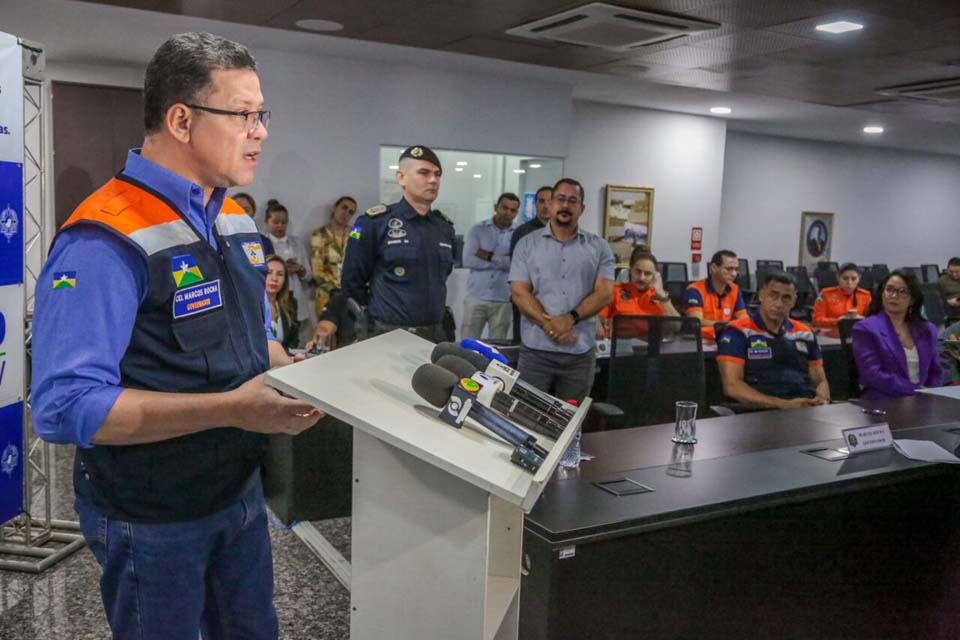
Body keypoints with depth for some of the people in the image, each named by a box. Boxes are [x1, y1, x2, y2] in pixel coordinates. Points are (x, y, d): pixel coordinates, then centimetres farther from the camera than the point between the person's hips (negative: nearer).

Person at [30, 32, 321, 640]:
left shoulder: (237, 222, 4)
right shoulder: (104, 241, -23)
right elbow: (66, 406, -29)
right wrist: (231, 409, -32)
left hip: (242, 491, 8)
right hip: (153, 521, -7)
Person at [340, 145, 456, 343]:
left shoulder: (445, 227, 8)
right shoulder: (375, 222, -9)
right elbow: (353, 281, -5)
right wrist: (379, 315, 3)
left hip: (435, 334, 5)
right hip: (390, 335, -5)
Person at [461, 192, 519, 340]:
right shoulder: (477, 230, 4)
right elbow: (468, 260, -9)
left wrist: (489, 256, -9)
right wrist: (502, 262, -8)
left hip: (503, 301, 0)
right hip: (476, 298, 0)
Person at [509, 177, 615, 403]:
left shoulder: (599, 247, 7)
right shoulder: (527, 244, 6)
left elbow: (603, 293, -2)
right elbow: (519, 292, -2)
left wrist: (570, 318, -17)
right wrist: (549, 324, -16)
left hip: (581, 351, 1)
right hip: (536, 348, -1)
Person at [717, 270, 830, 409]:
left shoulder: (805, 333, 17)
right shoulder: (738, 332, -1)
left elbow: (820, 381, 21)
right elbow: (732, 386, -10)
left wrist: (822, 400, -3)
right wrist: (784, 404, -18)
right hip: (764, 411, -5)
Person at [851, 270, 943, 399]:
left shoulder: (927, 330, 17)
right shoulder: (865, 329, -3)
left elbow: (935, 372, 19)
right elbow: (873, 375, -12)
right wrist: (916, 391, -14)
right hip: (883, 401, -5)